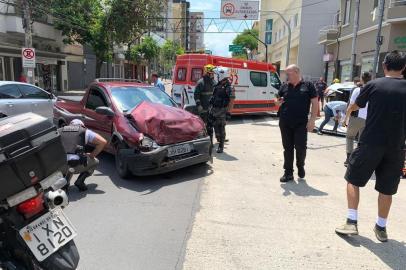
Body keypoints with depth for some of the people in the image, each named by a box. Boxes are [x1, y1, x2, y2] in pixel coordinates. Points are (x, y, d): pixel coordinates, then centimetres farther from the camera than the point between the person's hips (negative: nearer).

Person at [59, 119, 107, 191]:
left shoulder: (59, 131, 22)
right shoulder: (85, 131, 15)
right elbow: (103, 142, 8)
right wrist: (91, 155, 17)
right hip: (77, 165, -3)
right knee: (95, 161, 29)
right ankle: (80, 181, 8)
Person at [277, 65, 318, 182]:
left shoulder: (308, 85, 0)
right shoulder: (284, 87, 10)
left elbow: (315, 103, -1)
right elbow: (278, 101, 19)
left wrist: (312, 120, -9)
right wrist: (278, 102, -6)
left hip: (301, 123, -3)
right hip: (285, 123, 3)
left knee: (301, 147, 0)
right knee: (287, 148, 6)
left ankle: (300, 166, 28)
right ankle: (288, 172, 15)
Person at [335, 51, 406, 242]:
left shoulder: (373, 85, -4)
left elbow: (356, 106, 12)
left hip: (370, 144, -3)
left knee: (353, 180, 12)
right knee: (386, 189, 14)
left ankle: (351, 223, 7)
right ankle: (381, 227, 25)